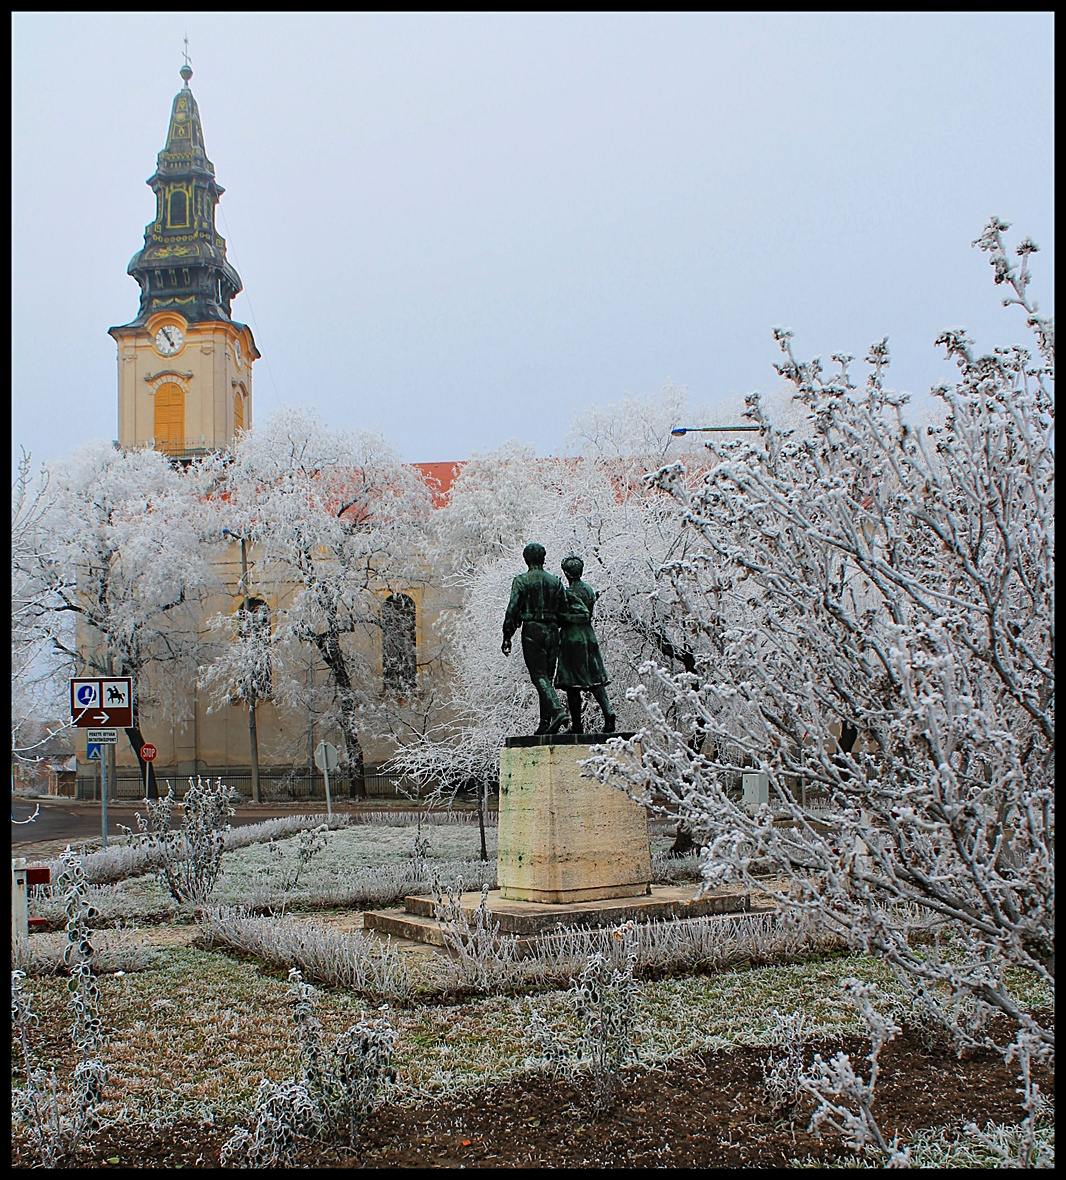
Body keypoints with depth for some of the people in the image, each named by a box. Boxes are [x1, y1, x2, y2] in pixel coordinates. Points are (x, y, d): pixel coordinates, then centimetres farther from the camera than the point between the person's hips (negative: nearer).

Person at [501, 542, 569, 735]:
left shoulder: (522, 581, -1)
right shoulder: (555, 581, 12)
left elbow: (512, 609, -7)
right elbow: (564, 611, 9)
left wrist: (507, 637, -3)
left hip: (532, 630, -5)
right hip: (552, 631, 5)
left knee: (539, 675, -8)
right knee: (547, 676, 9)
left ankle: (557, 710, -28)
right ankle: (545, 723, 8)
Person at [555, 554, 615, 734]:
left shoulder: (569, 592, -13)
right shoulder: (589, 589, 11)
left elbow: (584, 615, -19)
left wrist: (562, 617, -14)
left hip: (572, 638, -7)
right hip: (589, 637, 7)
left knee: (572, 684, -2)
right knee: (595, 678, 7)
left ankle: (576, 725, 0)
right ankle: (607, 711, -13)